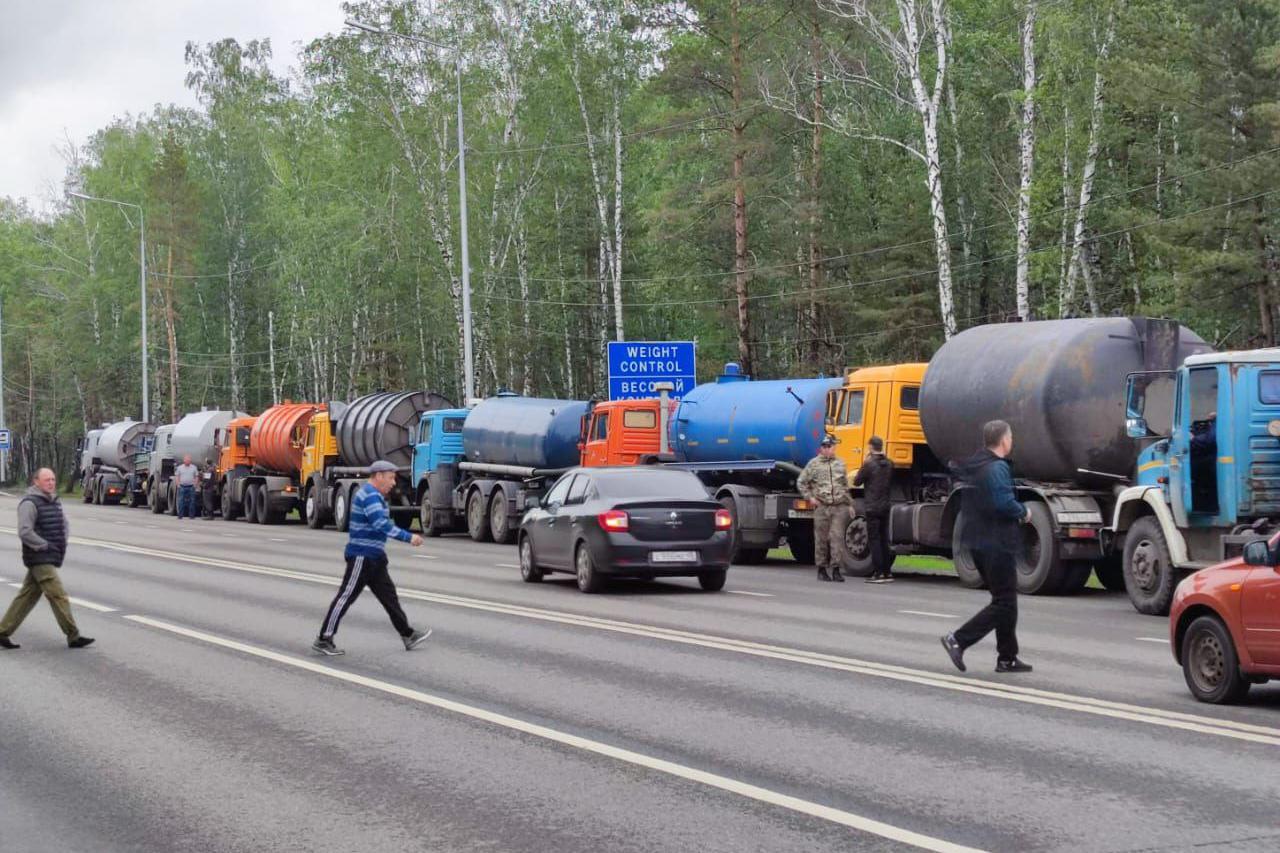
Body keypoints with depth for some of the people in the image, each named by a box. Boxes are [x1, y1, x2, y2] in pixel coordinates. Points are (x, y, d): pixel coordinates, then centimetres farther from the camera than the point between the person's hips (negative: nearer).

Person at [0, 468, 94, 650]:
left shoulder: (54, 502, 15)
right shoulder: (30, 503, -12)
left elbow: (64, 524, 27)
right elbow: (24, 532, -19)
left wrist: (64, 543, 10)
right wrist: (45, 546, -17)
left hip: (50, 558, 9)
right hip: (39, 558, -9)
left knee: (27, 597, 11)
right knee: (58, 596, -9)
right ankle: (73, 636, -7)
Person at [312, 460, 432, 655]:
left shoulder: (373, 495, 17)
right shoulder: (370, 496, -17)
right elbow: (381, 524, -29)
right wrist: (408, 537, -30)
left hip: (373, 557, 11)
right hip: (362, 556, -11)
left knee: (388, 596, 10)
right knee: (346, 596, -6)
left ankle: (408, 636, 13)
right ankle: (323, 640, -2)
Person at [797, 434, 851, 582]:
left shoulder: (840, 464, 14)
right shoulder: (814, 464, 5)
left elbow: (845, 485, 21)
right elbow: (801, 483, 9)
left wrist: (849, 503, 17)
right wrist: (810, 497, 1)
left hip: (839, 507, 1)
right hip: (822, 507, -1)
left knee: (837, 537, -7)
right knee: (821, 538, 2)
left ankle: (836, 569, -5)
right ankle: (821, 569, 12)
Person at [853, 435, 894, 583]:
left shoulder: (869, 464, -14)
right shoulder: (889, 464, 5)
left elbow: (857, 481, -7)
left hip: (872, 507, -6)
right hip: (885, 507, 6)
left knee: (874, 540, -3)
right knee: (884, 540, 13)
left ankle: (878, 573, -7)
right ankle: (887, 572, 14)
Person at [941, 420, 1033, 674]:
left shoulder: (972, 467, 14)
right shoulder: (997, 468, -16)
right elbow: (1005, 503, -27)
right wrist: (1024, 513, -7)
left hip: (978, 541, 10)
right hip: (997, 543, -10)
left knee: (1005, 599, 15)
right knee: (1004, 603, -5)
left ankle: (1007, 658, 16)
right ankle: (958, 640, -12)